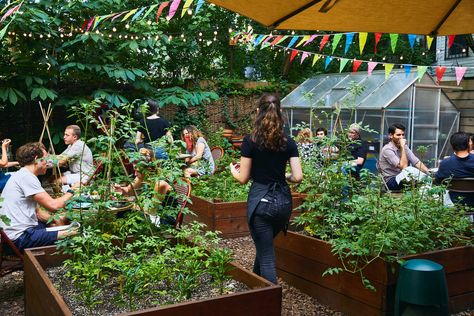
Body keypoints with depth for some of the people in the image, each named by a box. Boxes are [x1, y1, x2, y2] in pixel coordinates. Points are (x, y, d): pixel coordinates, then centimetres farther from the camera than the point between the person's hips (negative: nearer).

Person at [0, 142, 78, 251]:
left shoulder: (22, 175, 19)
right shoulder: (26, 177, -14)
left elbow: (37, 212, 17)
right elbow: (53, 205, -19)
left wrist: (57, 220, 4)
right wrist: (71, 192, -4)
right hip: (20, 237, -11)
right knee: (75, 234, -17)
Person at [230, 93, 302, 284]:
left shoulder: (250, 141, -8)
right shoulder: (288, 142, 1)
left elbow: (243, 178, -5)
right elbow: (298, 177, -3)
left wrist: (233, 171, 17)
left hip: (260, 200, -4)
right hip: (283, 200, 5)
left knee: (266, 255, 4)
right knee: (265, 246, 27)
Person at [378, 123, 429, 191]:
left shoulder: (404, 147, 9)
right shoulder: (387, 150, -14)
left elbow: (417, 163, 0)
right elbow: (403, 167, -22)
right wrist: (402, 148, -21)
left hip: (402, 178, 7)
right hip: (390, 181, -7)